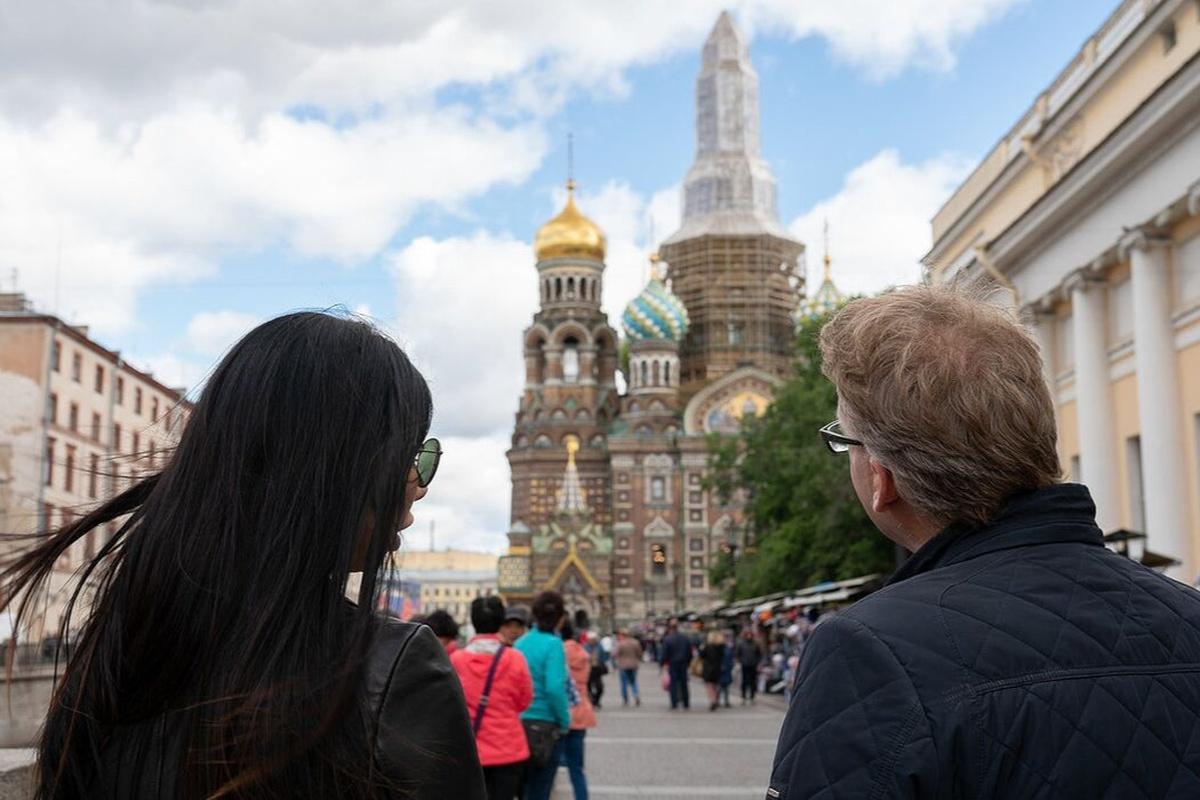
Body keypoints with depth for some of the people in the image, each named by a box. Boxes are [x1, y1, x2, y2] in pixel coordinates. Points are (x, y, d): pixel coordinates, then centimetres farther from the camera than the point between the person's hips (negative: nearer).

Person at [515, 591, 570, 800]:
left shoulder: (520, 643, 6)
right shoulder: (553, 644, -11)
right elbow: (555, 688, -20)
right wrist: (565, 722, -8)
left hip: (518, 723, 5)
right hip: (546, 728, -5)